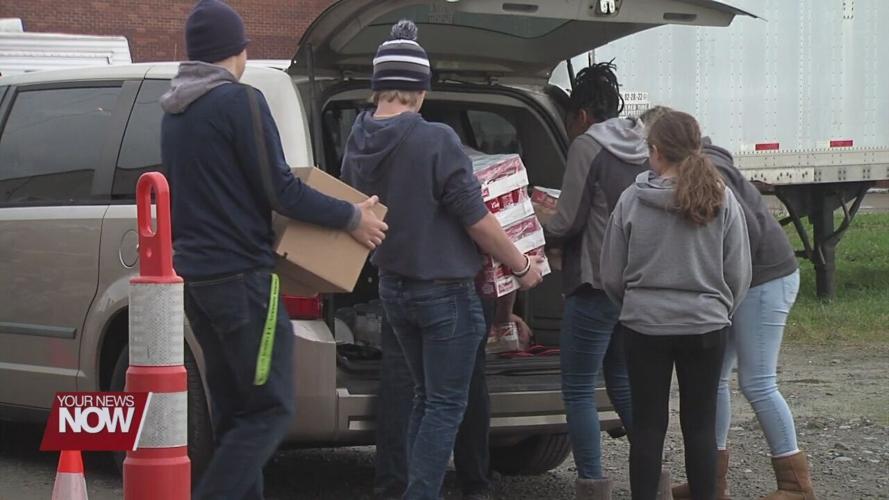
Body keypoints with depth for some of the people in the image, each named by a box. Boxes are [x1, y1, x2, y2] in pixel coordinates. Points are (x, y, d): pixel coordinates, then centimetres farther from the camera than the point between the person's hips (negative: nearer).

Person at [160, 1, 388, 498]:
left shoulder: (174, 112, 14)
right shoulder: (240, 100, -13)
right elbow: (281, 190, -14)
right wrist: (353, 217, -3)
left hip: (193, 272, 9)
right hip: (241, 277, -9)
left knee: (236, 411, 12)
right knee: (271, 410, -6)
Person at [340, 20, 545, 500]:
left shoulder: (356, 144, -2)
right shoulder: (435, 141, -22)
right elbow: (477, 220, -18)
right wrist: (522, 266, -3)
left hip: (393, 289, 7)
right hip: (444, 292, -7)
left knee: (427, 397, 20)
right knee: (446, 405, 2)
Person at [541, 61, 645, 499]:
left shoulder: (587, 146, -11)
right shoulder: (642, 147, 11)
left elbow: (569, 222, -12)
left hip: (596, 283, -8)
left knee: (578, 389, -1)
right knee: (622, 380, 19)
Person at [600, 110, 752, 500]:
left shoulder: (632, 200, -8)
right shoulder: (722, 200, -6)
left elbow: (612, 276, -1)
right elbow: (739, 274, 0)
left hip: (645, 325, -1)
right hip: (706, 326, 1)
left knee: (648, 424, 7)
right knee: (700, 425, 9)